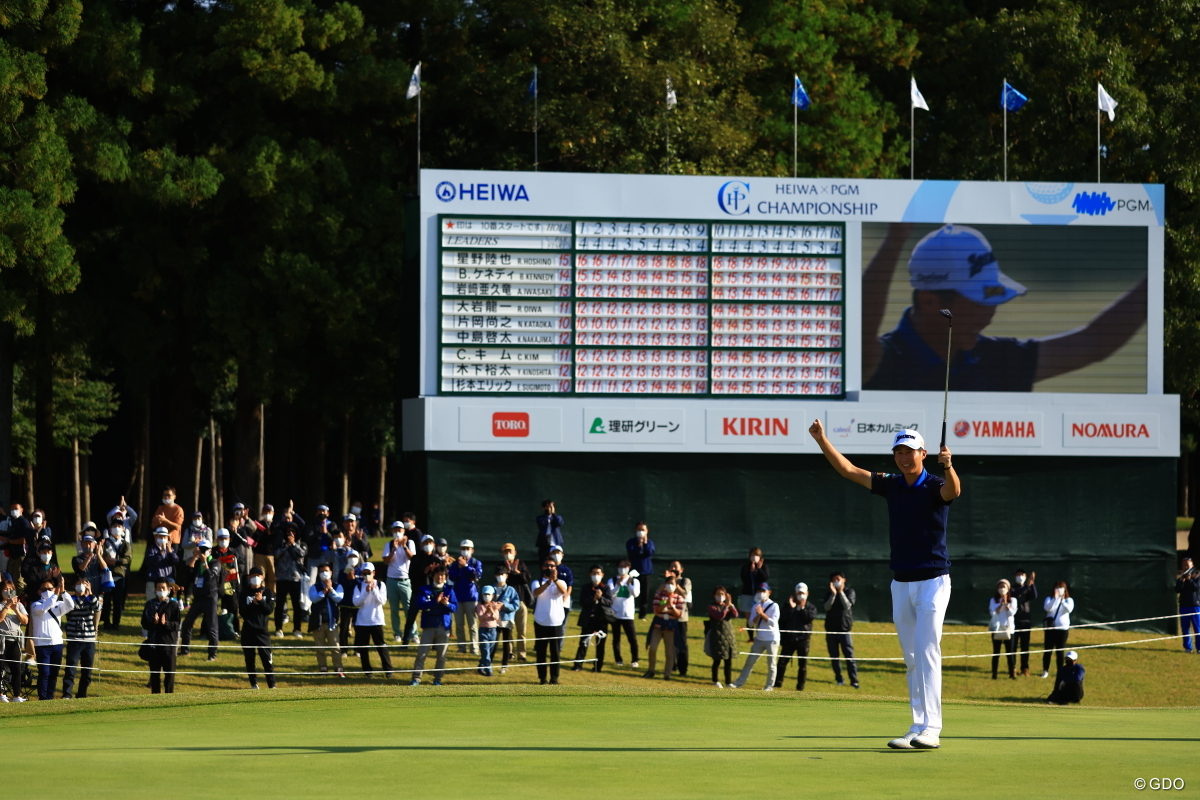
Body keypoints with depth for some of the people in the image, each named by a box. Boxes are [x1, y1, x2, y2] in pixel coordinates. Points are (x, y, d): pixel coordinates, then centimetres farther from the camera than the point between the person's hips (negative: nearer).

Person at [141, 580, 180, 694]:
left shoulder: (173, 605, -1)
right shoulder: (150, 604, 6)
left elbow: (177, 624, -4)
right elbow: (144, 623, 3)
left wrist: (166, 623, -23)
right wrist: (153, 622, -17)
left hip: (168, 643, -2)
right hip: (153, 643, 2)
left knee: (169, 671, 1)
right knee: (154, 671, 8)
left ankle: (169, 694, 9)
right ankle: (155, 694, 17)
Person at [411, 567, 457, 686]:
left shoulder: (449, 591, 10)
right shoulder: (425, 590, 5)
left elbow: (455, 606, 2)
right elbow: (420, 604, -9)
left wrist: (447, 604, -20)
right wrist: (435, 601, -21)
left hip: (444, 626, 1)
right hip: (428, 626, -1)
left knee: (441, 655, 3)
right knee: (421, 653, -6)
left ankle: (438, 679, 12)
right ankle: (416, 678, -4)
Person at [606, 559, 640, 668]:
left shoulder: (634, 581, 4)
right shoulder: (612, 581, 4)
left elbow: (635, 593, -11)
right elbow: (611, 593, -11)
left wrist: (628, 583, -22)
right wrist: (618, 584, -27)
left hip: (628, 615, -1)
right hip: (615, 614, 1)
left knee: (633, 639, -8)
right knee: (616, 638, 5)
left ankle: (634, 661, 2)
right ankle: (618, 660, 14)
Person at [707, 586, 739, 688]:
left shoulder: (727, 606, 13)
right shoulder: (712, 607, -3)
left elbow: (735, 615, -3)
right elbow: (720, 616, -20)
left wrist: (731, 604, -15)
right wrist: (726, 606, -26)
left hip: (729, 635, 5)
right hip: (718, 636, -5)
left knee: (729, 660, 6)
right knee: (717, 660, 1)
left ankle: (729, 682, 14)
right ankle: (715, 681, 16)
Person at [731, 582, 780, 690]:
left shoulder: (774, 606, -6)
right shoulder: (756, 606, 9)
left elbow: (773, 622, -16)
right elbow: (751, 623, 3)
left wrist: (762, 613, -21)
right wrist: (758, 615, -15)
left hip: (771, 639, -5)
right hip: (759, 639, 5)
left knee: (771, 664, 0)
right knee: (750, 661, 6)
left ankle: (769, 686, 10)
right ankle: (739, 682, 10)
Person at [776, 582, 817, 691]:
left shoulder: (811, 607, 5)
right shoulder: (788, 606, 7)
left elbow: (810, 617, -13)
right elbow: (783, 618, -5)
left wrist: (802, 608, -12)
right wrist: (791, 607, -12)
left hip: (803, 639, -1)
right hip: (789, 638, 1)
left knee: (803, 664, 3)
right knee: (782, 661, -2)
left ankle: (800, 686, 9)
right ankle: (778, 683, 7)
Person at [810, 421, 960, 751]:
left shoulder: (934, 487, -10)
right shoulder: (892, 486, 7)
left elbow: (953, 491, -34)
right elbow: (848, 470, 9)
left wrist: (948, 467, -55)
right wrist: (822, 439, -1)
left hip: (932, 581, -6)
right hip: (901, 584, 6)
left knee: (927, 653, -13)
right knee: (912, 659, 7)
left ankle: (930, 729, -18)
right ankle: (917, 727, 8)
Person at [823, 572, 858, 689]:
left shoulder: (849, 592, 5)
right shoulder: (829, 594, 11)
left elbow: (847, 605, -11)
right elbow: (827, 607, -6)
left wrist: (841, 592, -15)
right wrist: (833, 594, -16)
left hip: (844, 628, -3)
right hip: (831, 629, 3)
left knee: (849, 655, -8)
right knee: (834, 657, 4)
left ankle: (854, 680, -9)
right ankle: (839, 679, 11)